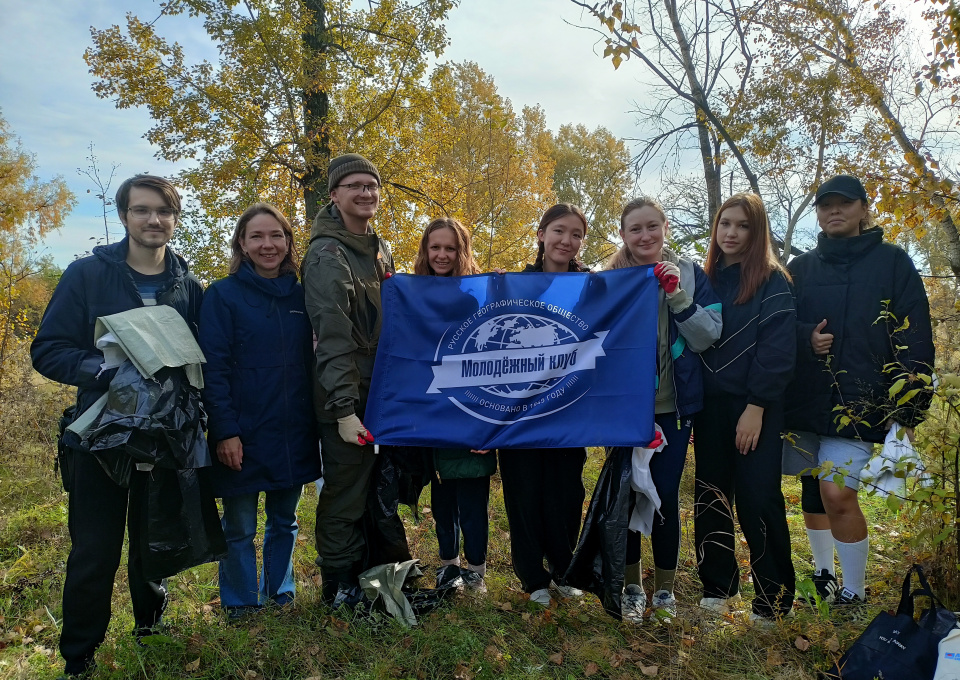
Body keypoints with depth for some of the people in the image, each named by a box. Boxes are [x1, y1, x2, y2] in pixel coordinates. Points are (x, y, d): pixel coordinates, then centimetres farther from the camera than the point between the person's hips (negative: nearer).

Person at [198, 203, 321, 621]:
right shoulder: (223, 296, -5)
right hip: (243, 437, -4)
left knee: (285, 521, 16)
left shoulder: (300, 296, 8)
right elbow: (213, 369, -10)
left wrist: (313, 423, 8)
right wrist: (225, 431, -16)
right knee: (240, 528, 7)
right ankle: (241, 611, 24)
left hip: (292, 436, 4)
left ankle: (280, 599, 33)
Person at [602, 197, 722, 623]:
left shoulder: (690, 275, 2)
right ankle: (631, 586, 25)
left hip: (673, 407, 0)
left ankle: (664, 588, 24)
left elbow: (708, 337, -4)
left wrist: (678, 296, -15)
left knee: (666, 495, 5)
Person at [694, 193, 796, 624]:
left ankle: (773, 598, 13)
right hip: (709, 405, 5)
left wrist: (757, 406, -17)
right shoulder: (706, 279, 12)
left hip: (753, 407, -5)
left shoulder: (772, 281, -3)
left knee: (758, 499, -2)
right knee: (711, 498, 10)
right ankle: (717, 586, 24)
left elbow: (777, 349, -11)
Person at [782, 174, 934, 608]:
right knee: (812, 491, 12)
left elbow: (914, 340, -1)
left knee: (838, 494, -13)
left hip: (859, 402, -4)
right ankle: (823, 576, 31)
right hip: (803, 398, 4)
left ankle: (853, 594, 6)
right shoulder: (800, 268, 12)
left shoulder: (892, 262, 3)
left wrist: (909, 410, -8)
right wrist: (806, 338, -12)